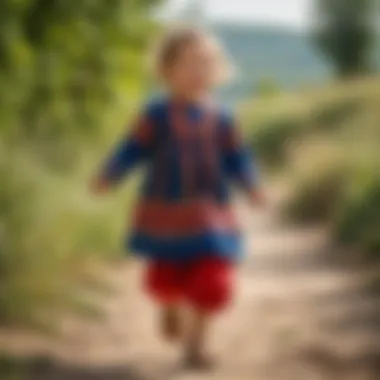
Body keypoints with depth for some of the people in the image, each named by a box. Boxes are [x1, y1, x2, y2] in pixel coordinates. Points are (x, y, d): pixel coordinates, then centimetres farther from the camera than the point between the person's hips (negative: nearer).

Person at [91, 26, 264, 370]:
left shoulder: (221, 119, 1)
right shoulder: (157, 115, -4)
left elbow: (236, 160, -1)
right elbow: (133, 150, -5)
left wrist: (251, 186, -18)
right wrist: (108, 177, -17)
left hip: (209, 215, 1)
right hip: (166, 214, -1)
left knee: (211, 283, -6)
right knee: (166, 280, 8)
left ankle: (196, 342, 13)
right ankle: (171, 310, 44)